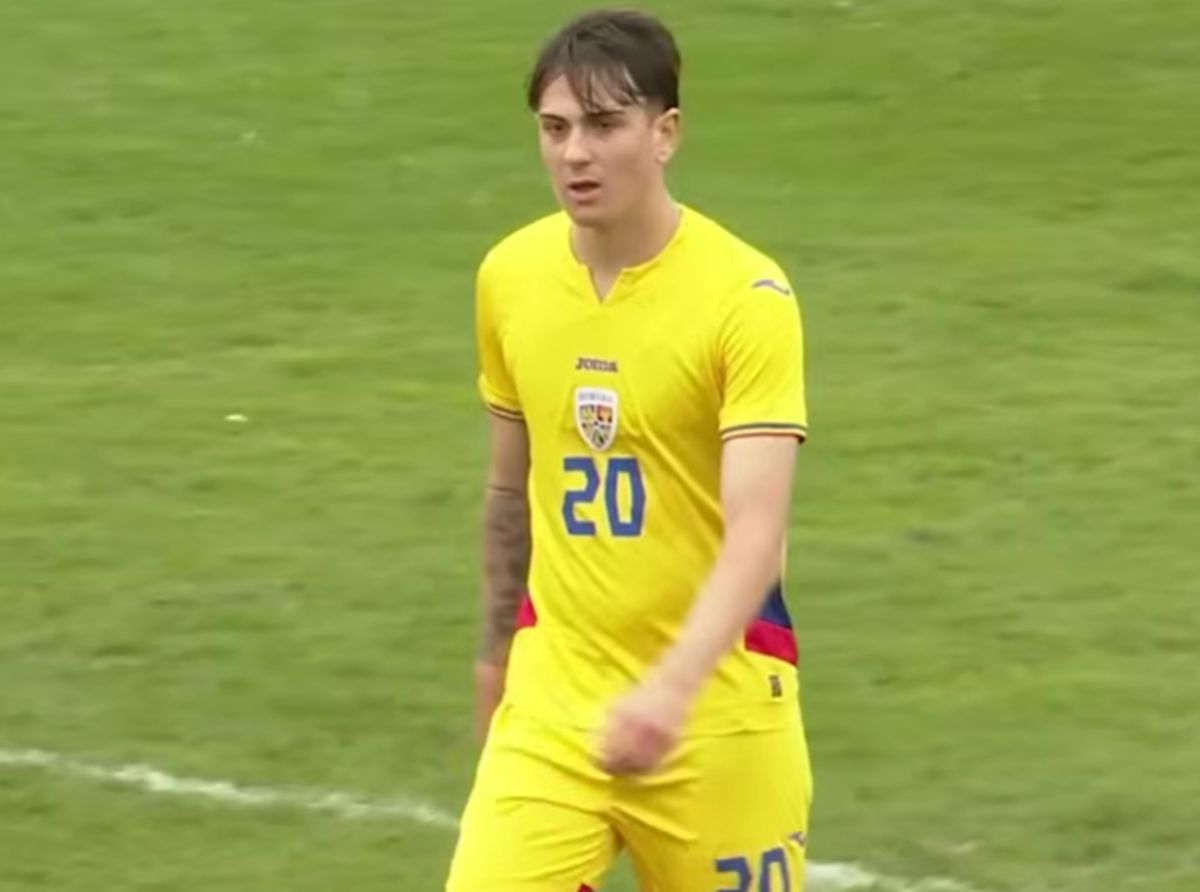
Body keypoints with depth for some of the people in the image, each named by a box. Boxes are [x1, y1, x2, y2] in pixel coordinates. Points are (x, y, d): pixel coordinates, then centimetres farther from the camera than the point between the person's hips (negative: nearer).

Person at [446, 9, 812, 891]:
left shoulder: (747, 296, -15)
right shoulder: (510, 277, 1)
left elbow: (756, 533, -23)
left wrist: (670, 690, -37)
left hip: (716, 703, -3)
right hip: (553, 691, 3)